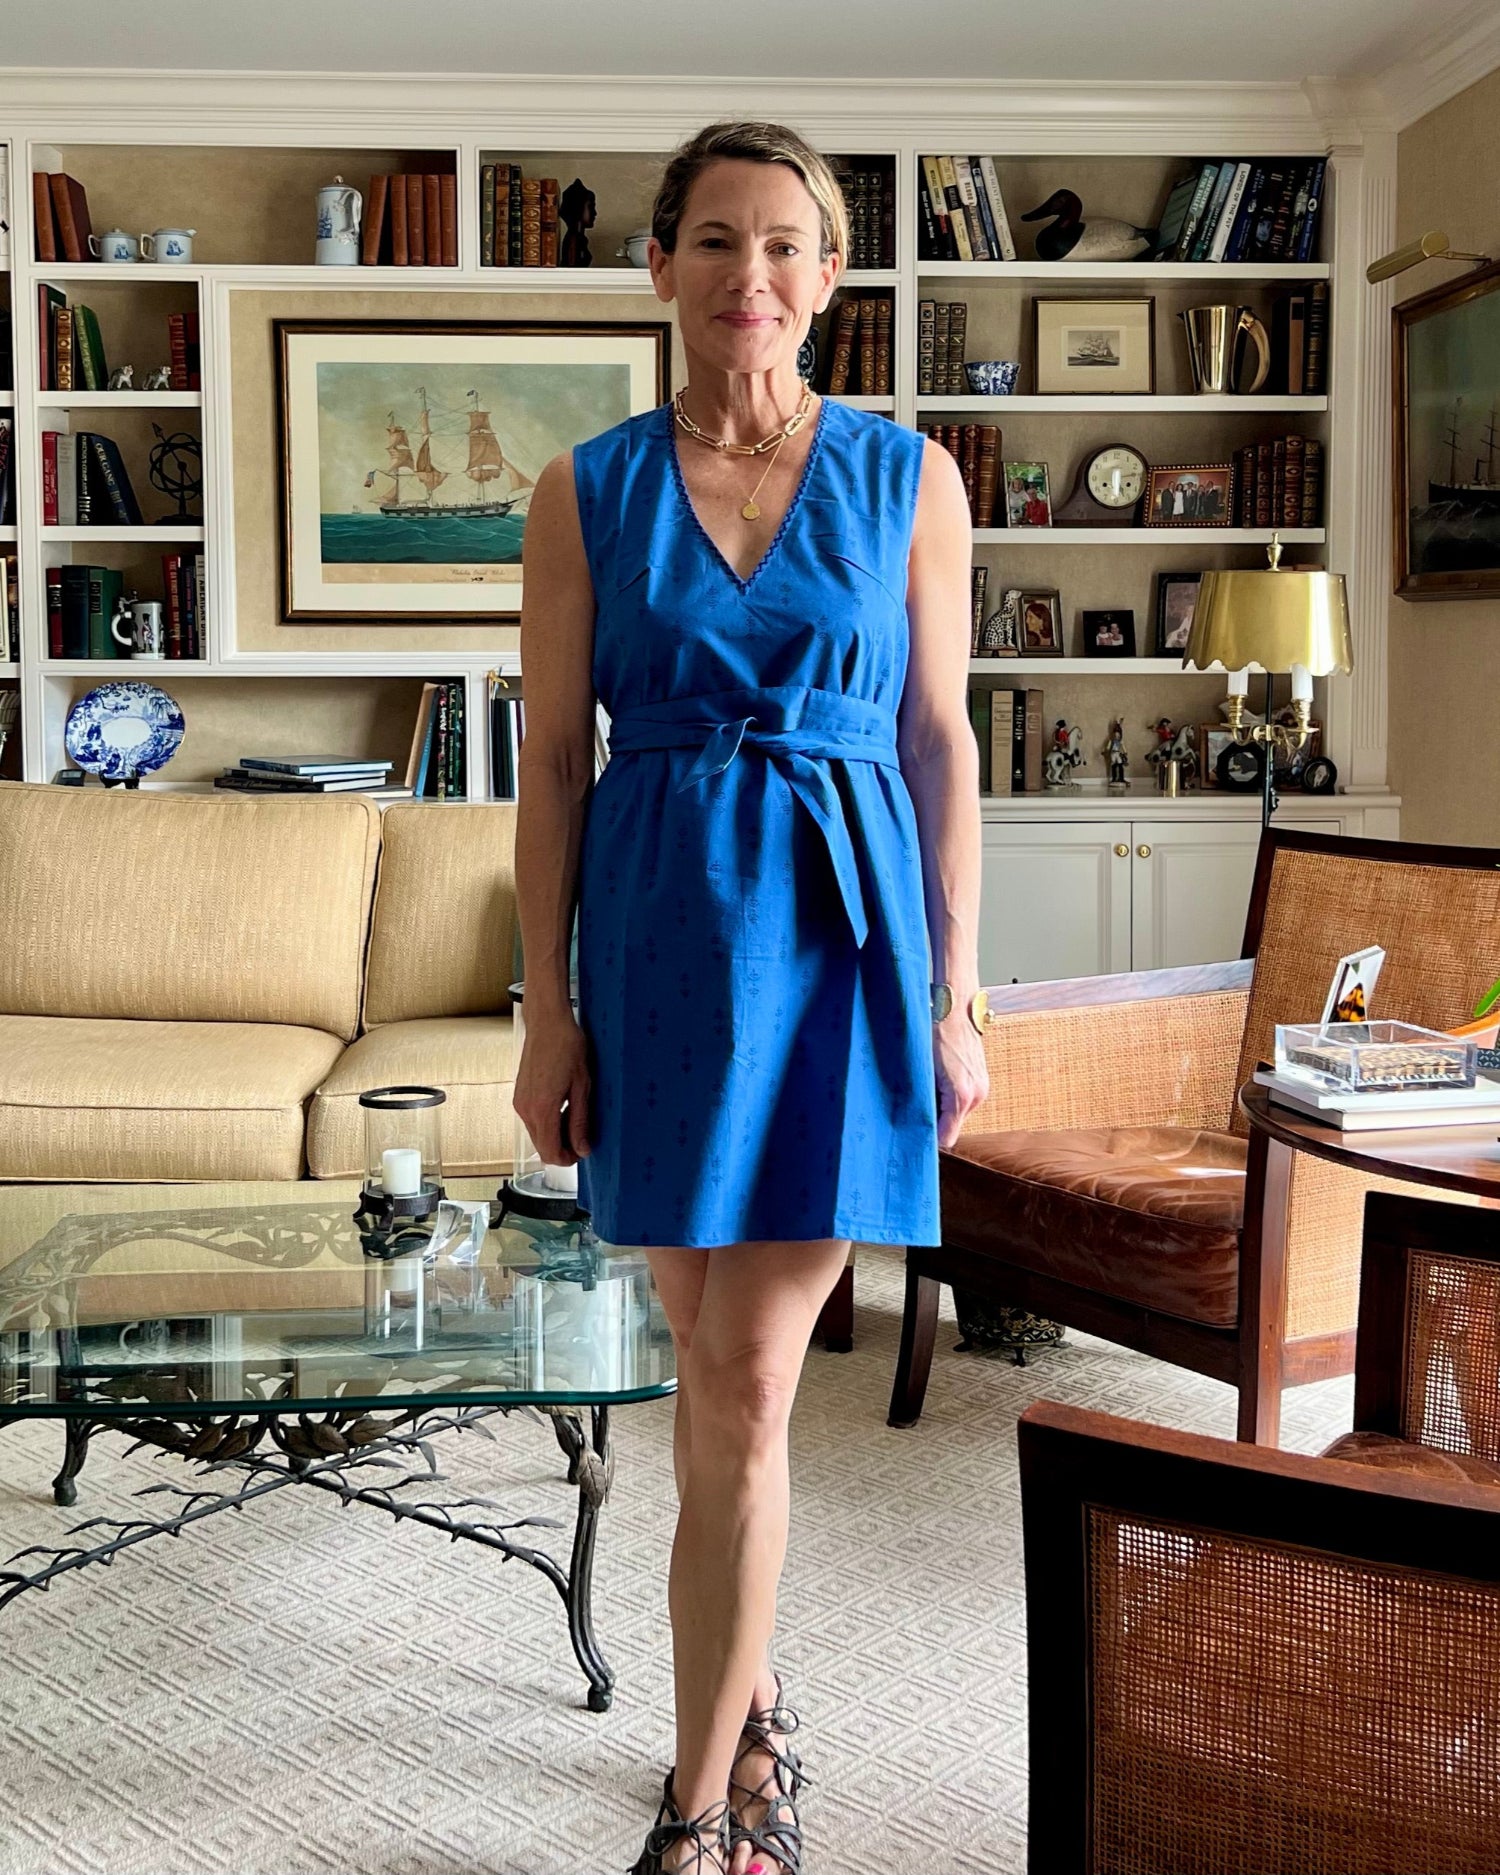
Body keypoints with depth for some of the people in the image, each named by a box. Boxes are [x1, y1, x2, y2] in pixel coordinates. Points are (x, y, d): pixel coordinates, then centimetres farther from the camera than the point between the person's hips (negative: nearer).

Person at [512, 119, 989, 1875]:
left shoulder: (907, 476, 3)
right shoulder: (588, 491, 3)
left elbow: (941, 741, 4)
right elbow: (551, 758, 3)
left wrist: (955, 988, 0)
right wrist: (548, 1005, -1)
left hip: (846, 931, -1)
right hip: (662, 933, 2)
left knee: (747, 1379, -4)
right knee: (712, 1359, 12)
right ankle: (750, 1697, 33)